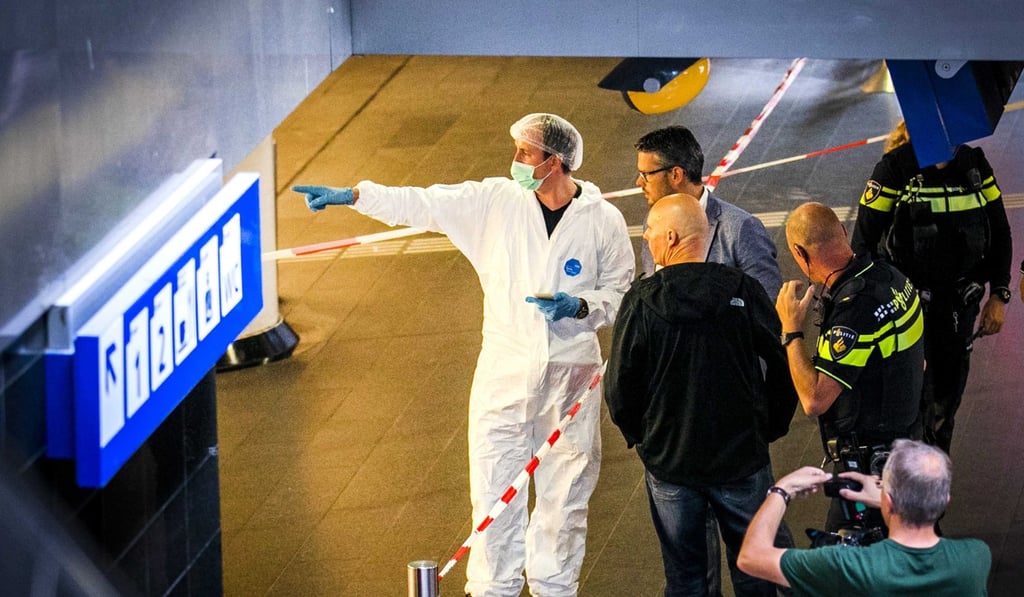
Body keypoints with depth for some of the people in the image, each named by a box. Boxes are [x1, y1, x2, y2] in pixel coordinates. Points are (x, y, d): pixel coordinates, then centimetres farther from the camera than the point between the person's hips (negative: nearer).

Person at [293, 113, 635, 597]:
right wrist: (352, 195, -9)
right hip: (505, 371, 1)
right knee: (494, 491, 3)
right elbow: (422, 205, -1)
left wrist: (580, 306, -16)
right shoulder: (496, 201, 0)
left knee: (563, 494, 7)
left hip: (571, 375, -1)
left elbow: (621, 295, 4)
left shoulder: (603, 221, -4)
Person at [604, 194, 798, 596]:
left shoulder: (642, 302, -14)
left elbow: (620, 389, -9)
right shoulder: (744, 291, -11)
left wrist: (639, 436, 10)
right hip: (743, 458, 1)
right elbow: (783, 367, -5)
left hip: (669, 462, -1)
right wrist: (769, 428, 11)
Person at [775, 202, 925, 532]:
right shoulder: (890, 276, 0)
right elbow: (918, 364, 15)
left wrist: (791, 329, -19)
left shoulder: (855, 309, -29)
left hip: (869, 462, -10)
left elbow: (814, 400, -29)